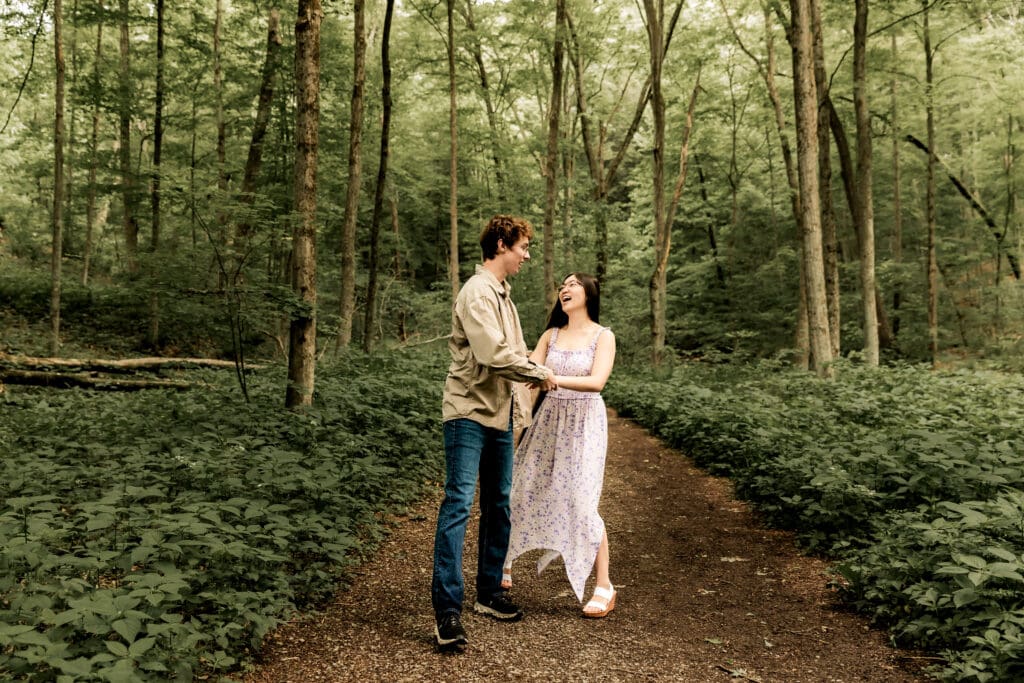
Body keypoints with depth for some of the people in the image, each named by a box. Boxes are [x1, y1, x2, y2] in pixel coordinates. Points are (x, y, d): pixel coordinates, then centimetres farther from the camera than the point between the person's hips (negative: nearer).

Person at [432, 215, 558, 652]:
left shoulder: (503, 295, 18)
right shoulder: (477, 292, -12)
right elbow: (494, 354, -22)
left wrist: (519, 408, 13)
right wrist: (540, 374, -10)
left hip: (499, 417, 9)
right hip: (469, 414, -9)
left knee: (498, 507, 13)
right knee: (458, 505, -9)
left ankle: (489, 594, 25)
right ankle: (447, 611, -7)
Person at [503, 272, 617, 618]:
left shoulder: (603, 336, -3)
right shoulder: (551, 335, 9)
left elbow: (596, 382, -18)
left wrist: (555, 378, -31)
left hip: (585, 424, -4)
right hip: (549, 420, 4)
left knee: (581, 502, -9)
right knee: (524, 490, 4)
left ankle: (604, 586, 5)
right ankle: (504, 564, 25)